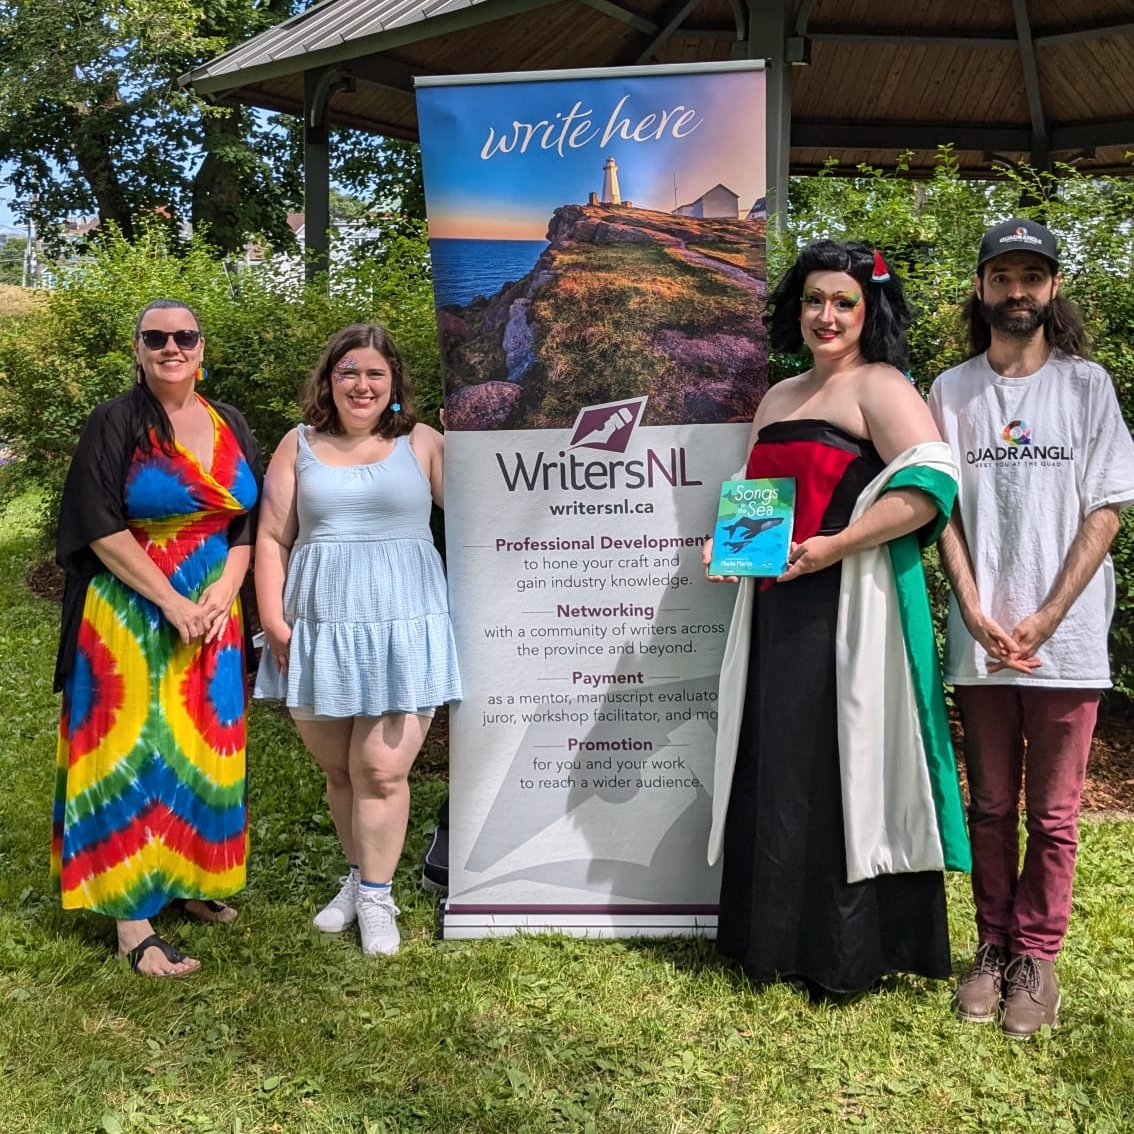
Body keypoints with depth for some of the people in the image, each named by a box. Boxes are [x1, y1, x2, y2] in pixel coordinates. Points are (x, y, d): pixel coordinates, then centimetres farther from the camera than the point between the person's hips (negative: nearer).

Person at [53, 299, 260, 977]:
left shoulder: (230, 427, 8)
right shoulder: (115, 424, -6)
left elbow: (248, 523, 8)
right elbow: (101, 528, -12)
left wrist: (220, 597, -7)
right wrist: (172, 603, -15)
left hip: (212, 615, 5)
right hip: (132, 617, -5)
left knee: (201, 747, 10)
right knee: (134, 751, -3)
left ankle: (187, 879, 26)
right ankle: (132, 919, 2)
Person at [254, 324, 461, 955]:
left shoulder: (421, 443, 6)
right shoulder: (300, 446, 10)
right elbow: (273, 538, 7)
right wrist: (274, 621, 0)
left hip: (401, 628, -2)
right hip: (318, 628, 2)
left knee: (382, 771, -4)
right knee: (337, 769, 11)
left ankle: (376, 897, 12)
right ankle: (358, 876, 31)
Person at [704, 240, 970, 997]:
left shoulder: (881, 389, -6)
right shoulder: (779, 399, 19)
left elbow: (932, 483, -19)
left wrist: (836, 545, -22)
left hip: (851, 609, -8)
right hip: (778, 608, 8)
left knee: (842, 770, -3)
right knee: (777, 770, 11)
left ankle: (854, 955, 11)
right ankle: (781, 938, 24)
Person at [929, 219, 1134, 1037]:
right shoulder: (952, 391, 7)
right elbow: (943, 508, 4)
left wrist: (1042, 622, -10)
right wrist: (976, 614, -8)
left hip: (1065, 640, -1)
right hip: (979, 639, 2)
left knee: (1053, 814, 6)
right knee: (991, 806, 11)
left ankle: (1037, 957, 18)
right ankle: (994, 947, 23)